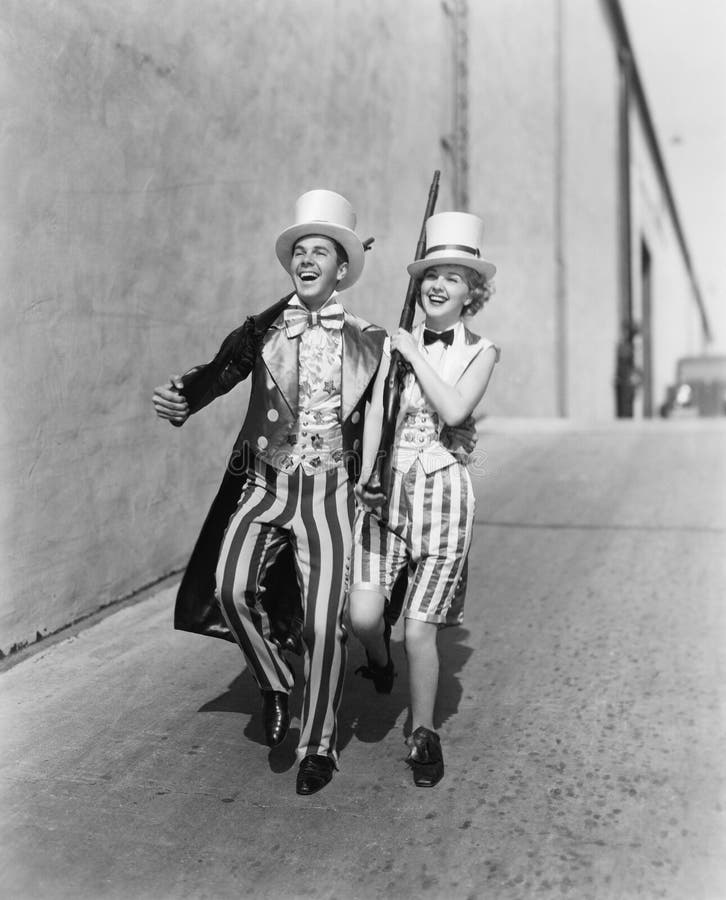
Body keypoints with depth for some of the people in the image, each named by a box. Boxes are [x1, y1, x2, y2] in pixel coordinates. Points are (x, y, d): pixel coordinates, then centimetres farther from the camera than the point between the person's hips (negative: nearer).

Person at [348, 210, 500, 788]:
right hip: (387, 488, 2)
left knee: (420, 631, 0)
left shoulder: (481, 351, 2)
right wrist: (366, 480, -10)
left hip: (443, 491, -2)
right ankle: (379, 656, 28)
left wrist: (416, 356, -9)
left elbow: (454, 410, -16)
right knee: (362, 617, -10)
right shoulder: (398, 344, 8)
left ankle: (424, 736, 23)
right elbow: (375, 413, 1)